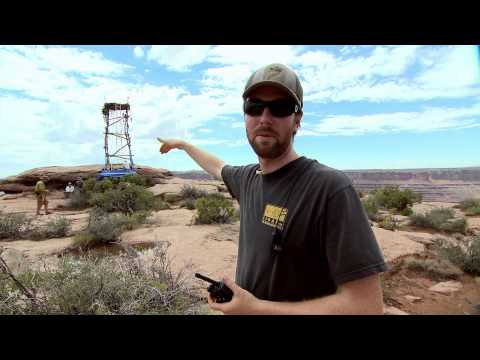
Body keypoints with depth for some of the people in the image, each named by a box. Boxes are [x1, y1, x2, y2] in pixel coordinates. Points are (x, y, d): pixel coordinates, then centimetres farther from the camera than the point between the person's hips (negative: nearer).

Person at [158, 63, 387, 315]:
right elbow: (217, 167, 20)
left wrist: (256, 308, -26)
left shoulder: (331, 188, -27)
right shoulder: (247, 177, -4)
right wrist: (182, 144, 30)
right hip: (242, 306, 7)